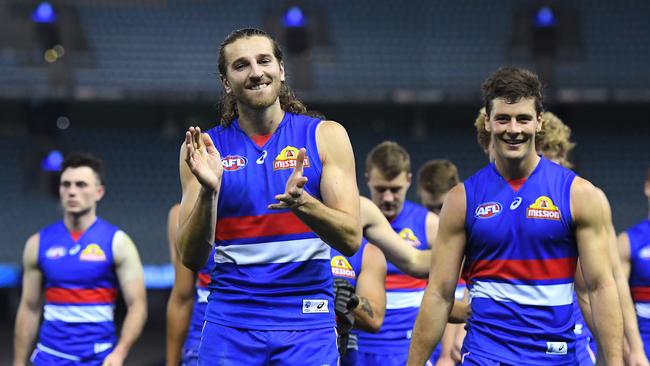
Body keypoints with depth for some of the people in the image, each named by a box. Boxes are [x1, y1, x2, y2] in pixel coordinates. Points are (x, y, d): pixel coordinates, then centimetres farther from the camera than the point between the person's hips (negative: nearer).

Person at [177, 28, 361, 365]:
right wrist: (207, 191, -17)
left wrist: (300, 202, -22)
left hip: (308, 326, 0)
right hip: (230, 327, 1)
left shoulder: (325, 136, 2)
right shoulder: (205, 148, 3)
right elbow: (191, 259, -1)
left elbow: (351, 240, -5)